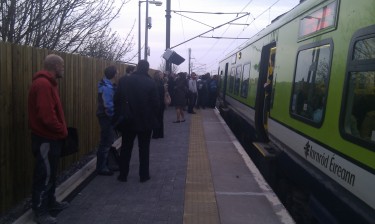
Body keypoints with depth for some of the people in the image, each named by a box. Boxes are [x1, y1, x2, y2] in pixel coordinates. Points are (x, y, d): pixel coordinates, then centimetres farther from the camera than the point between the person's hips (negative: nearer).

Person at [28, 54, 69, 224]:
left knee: (51, 173, 20)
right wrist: (62, 131, -14)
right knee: (44, 175, 2)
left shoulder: (48, 83, 13)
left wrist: (61, 130, 8)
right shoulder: (43, 84, -21)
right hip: (45, 139, -10)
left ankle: (50, 202, 35)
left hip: (51, 137, 10)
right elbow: (46, 115, -28)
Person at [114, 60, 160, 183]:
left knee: (126, 148, 14)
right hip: (146, 121, -1)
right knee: (144, 149, 11)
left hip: (128, 120, 2)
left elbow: (117, 100, -2)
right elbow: (156, 103, -9)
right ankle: (144, 175, 17)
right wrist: (152, 117, 7)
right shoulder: (151, 83, -11)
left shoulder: (123, 80, -5)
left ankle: (123, 175, 21)